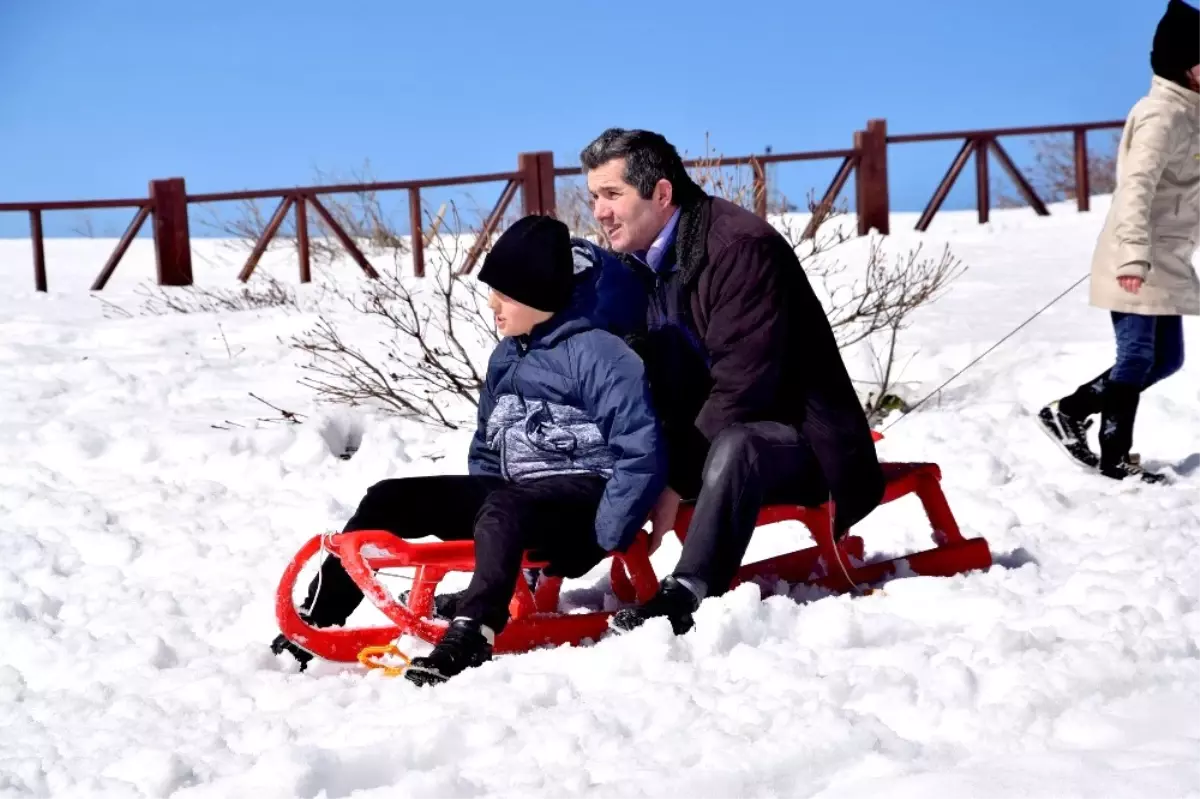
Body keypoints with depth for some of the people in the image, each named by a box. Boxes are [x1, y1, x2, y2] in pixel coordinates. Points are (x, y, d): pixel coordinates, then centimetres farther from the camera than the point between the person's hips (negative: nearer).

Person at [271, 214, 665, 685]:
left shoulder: (595, 354, -14)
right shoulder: (506, 358, 12)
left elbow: (643, 456, -20)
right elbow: (487, 449, 23)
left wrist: (599, 541, -21)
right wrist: (469, 513, 7)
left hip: (583, 500, -8)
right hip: (515, 499, 9)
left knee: (503, 509, -40)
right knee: (390, 500, -3)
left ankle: (469, 639, -53)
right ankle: (315, 621, -2)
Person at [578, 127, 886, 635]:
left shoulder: (741, 246, -22)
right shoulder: (637, 261, 5)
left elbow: (742, 388, -27)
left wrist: (678, 482, -26)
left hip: (800, 440, -9)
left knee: (733, 448, -38)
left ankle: (687, 594, -45)